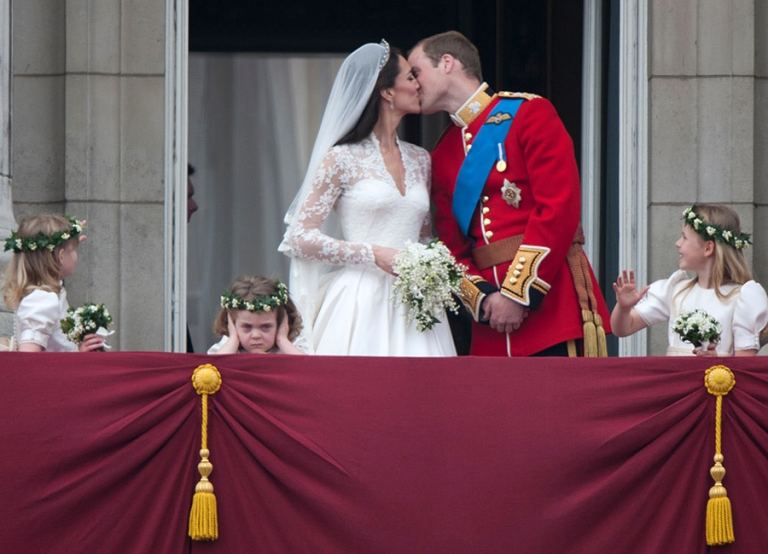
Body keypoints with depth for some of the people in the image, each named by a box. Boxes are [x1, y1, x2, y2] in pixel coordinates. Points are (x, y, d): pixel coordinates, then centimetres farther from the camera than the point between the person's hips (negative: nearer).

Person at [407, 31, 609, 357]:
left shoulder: (528, 113, -1)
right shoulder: (442, 157, 18)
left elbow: (559, 208, -10)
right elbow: (452, 249, 14)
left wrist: (519, 293, -14)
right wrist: (483, 299, -7)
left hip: (553, 302, -6)